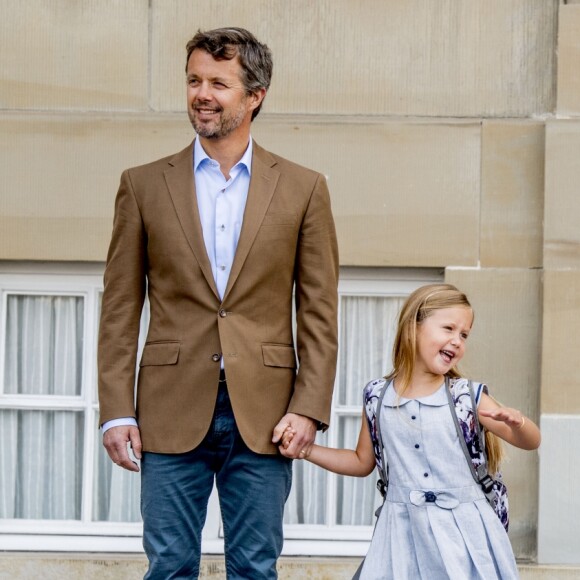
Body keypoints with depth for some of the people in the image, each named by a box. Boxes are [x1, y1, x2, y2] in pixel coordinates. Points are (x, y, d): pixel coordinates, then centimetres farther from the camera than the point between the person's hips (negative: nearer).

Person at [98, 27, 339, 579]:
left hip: (263, 415, 0)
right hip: (171, 413, 0)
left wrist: (309, 408, -5)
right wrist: (117, 411, -2)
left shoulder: (303, 188, 5)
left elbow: (319, 312, 4)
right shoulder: (144, 185, 6)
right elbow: (120, 310, 5)